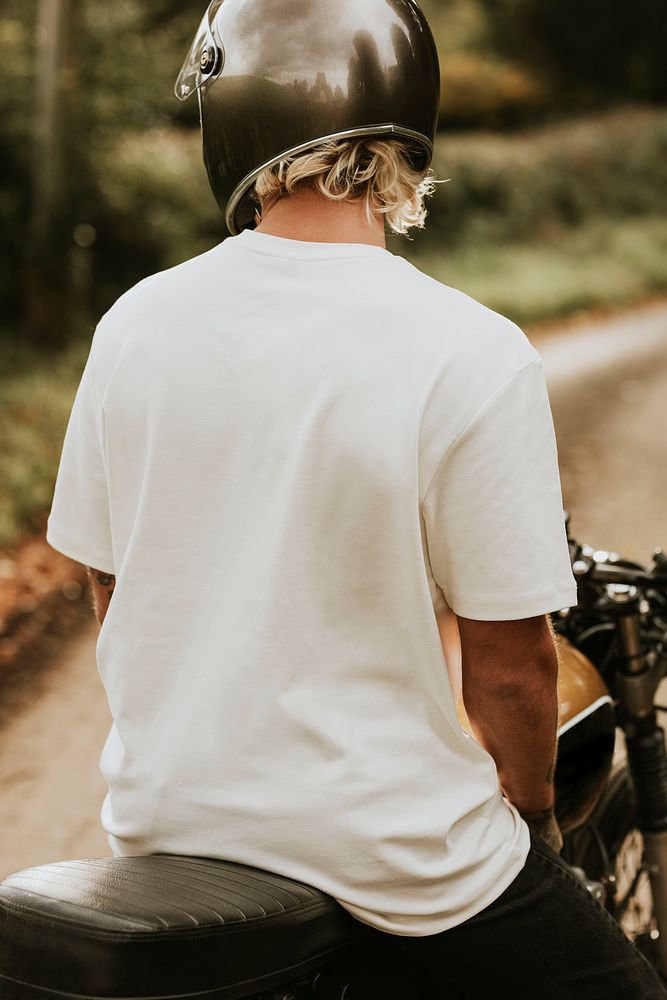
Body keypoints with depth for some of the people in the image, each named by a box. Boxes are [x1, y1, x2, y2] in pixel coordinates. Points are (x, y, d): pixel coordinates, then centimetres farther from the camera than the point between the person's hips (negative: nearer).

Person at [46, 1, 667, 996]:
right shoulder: (474, 355, -20)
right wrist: (531, 813, 6)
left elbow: (111, 596, 4)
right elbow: (509, 663, -14)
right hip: (387, 855, -5)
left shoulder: (133, 322, -6)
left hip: (160, 820, 6)